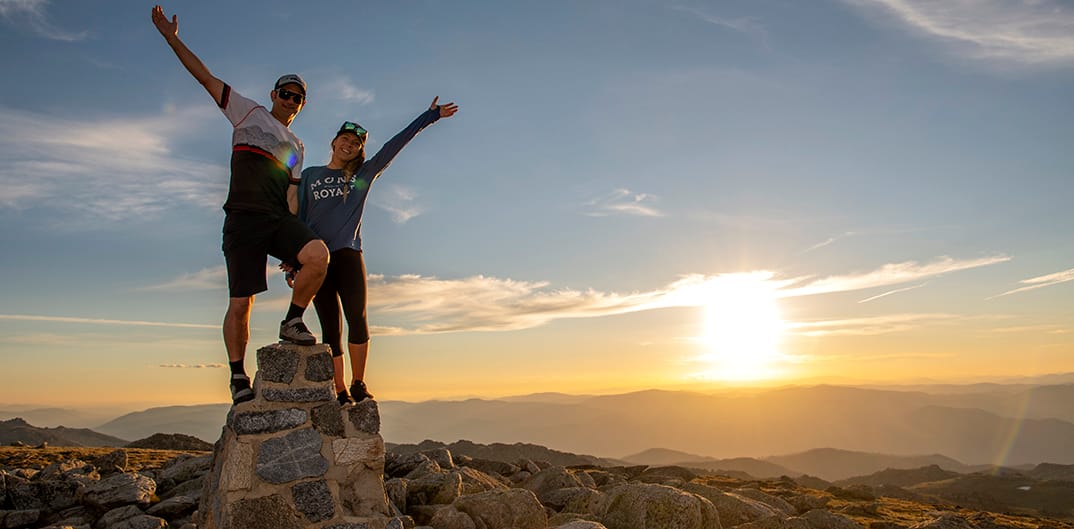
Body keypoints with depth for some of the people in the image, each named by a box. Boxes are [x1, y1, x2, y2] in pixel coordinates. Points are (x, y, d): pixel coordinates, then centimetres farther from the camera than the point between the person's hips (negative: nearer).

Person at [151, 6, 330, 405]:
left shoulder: (296, 147, 23)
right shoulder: (249, 113, 16)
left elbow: (291, 192, 16)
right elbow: (206, 77, 11)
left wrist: (293, 244, 6)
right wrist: (173, 39, 2)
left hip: (279, 219, 3)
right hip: (243, 218, -2)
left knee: (318, 255, -28)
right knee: (240, 304, -6)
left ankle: (292, 321, -8)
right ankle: (238, 376, 10)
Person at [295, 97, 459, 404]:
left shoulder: (363, 174, 14)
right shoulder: (310, 175, 16)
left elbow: (395, 145, 10)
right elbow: (299, 217, 14)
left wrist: (430, 116, 7)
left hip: (348, 255, 0)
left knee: (357, 320, -15)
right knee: (330, 330, 0)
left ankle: (358, 385, -3)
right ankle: (341, 393, 4)